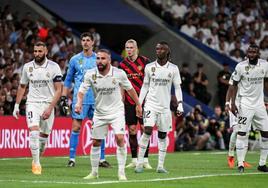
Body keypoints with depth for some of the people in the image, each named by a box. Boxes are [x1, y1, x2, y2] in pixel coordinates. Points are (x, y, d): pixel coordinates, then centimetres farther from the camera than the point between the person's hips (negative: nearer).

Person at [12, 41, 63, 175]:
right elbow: (22, 87, 16)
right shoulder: (27, 67, 3)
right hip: (32, 103, 0)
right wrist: (17, 105, 12)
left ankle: (37, 160, 25)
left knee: (43, 136, 5)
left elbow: (58, 90, -5)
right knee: (34, 132, -17)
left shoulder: (53, 67, -6)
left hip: (48, 105, 0)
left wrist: (50, 108, -14)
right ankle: (36, 163, -14)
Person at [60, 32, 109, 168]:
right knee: (76, 127, -4)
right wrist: (63, 98, 6)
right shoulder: (75, 60, 6)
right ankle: (72, 158, 0)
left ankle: (102, 159, 8)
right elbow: (68, 80, 12)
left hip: (96, 99, 1)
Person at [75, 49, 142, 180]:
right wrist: (79, 102, -30)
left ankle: (121, 172, -11)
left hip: (117, 111, -2)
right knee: (95, 142, 8)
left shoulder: (119, 73, -13)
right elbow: (82, 90, -10)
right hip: (99, 113, 2)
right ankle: (94, 172, 24)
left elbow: (130, 89, 2)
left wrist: (138, 105, 9)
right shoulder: (90, 74, -11)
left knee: (120, 138, -19)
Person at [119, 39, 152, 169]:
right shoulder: (122, 64, 6)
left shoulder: (144, 61, -2)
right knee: (132, 129, 3)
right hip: (129, 101, 3)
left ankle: (145, 160, -2)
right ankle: (134, 160, 9)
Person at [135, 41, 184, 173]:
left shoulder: (173, 68, 2)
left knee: (163, 135, 4)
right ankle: (140, 162, -12)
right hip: (151, 104, -1)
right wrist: (139, 103, 5)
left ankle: (160, 165, 9)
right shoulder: (149, 67, 3)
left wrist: (180, 104, -4)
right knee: (147, 130, -15)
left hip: (165, 106, 1)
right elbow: (145, 86, 10)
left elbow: (177, 87, 5)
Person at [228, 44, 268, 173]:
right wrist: (232, 103, -10)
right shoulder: (241, 67, -11)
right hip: (245, 103, -4)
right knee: (242, 133, -7)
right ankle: (240, 164, -3)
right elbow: (234, 85, -4)